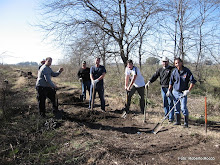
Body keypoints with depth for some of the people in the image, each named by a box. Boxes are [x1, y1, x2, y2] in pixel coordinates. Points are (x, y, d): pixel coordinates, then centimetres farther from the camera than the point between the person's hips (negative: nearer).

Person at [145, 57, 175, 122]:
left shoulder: (172, 69, -4)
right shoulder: (160, 69, 12)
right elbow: (155, 76, 5)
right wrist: (149, 82, -10)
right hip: (163, 88, 5)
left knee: (170, 103, -2)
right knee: (165, 103, 12)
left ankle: (171, 117, 7)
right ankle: (166, 115, 25)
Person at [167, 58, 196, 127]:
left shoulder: (187, 71, -10)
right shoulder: (174, 72, -1)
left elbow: (193, 81, -7)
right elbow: (171, 82, 12)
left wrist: (188, 90, -13)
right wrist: (169, 90, 10)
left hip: (183, 93, -3)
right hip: (175, 92, 4)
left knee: (183, 108, -7)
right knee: (176, 108, 10)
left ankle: (186, 122, 10)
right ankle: (178, 121, 24)